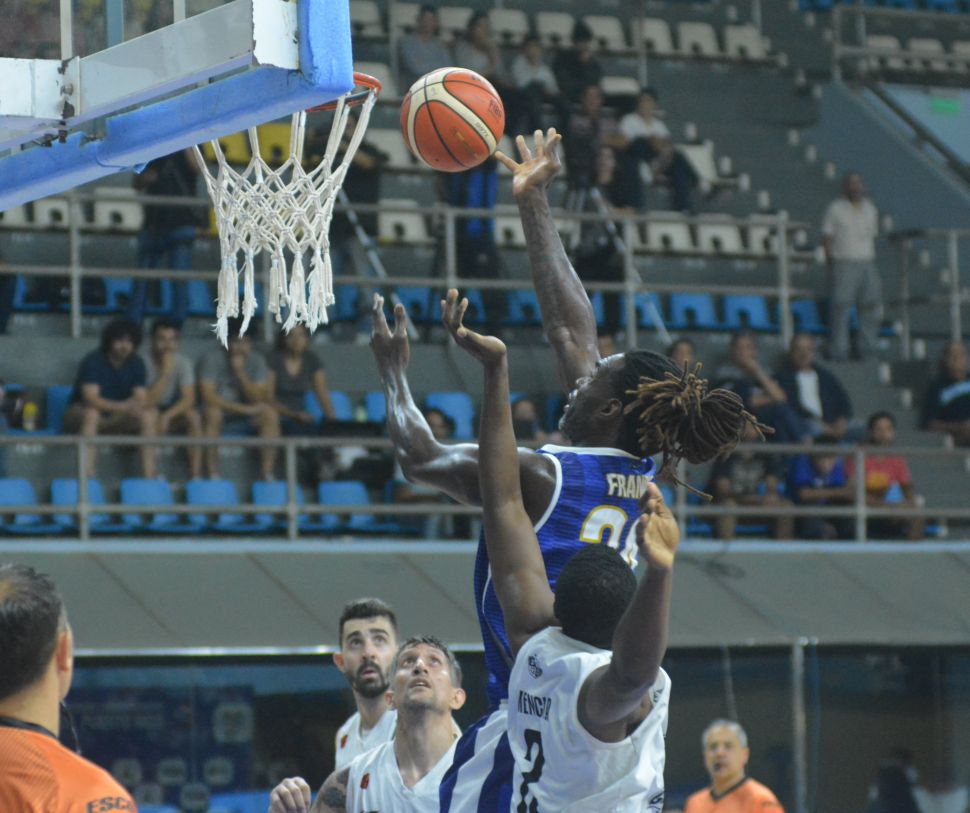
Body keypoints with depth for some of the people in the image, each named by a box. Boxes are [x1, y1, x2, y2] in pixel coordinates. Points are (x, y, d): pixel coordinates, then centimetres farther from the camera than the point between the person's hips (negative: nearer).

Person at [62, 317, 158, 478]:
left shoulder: (136, 364, -2)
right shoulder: (93, 361, -18)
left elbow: (141, 398, -9)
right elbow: (90, 399, -31)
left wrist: (135, 405, -34)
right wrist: (120, 407, -44)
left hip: (114, 421, 5)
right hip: (78, 415, -5)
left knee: (149, 414, -19)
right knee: (91, 413, -39)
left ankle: (149, 476, -25)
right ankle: (89, 476, -46)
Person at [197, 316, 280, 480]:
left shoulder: (257, 361, -4)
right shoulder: (212, 358, -15)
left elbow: (258, 399, -12)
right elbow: (208, 396, -24)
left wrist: (240, 372, -25)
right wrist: (243, 408, -25)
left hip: (246, 415, 3)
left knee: (270, 415, -24)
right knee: (213, 413, -37)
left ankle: (267, 474, -25)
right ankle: (213, 475, -35)